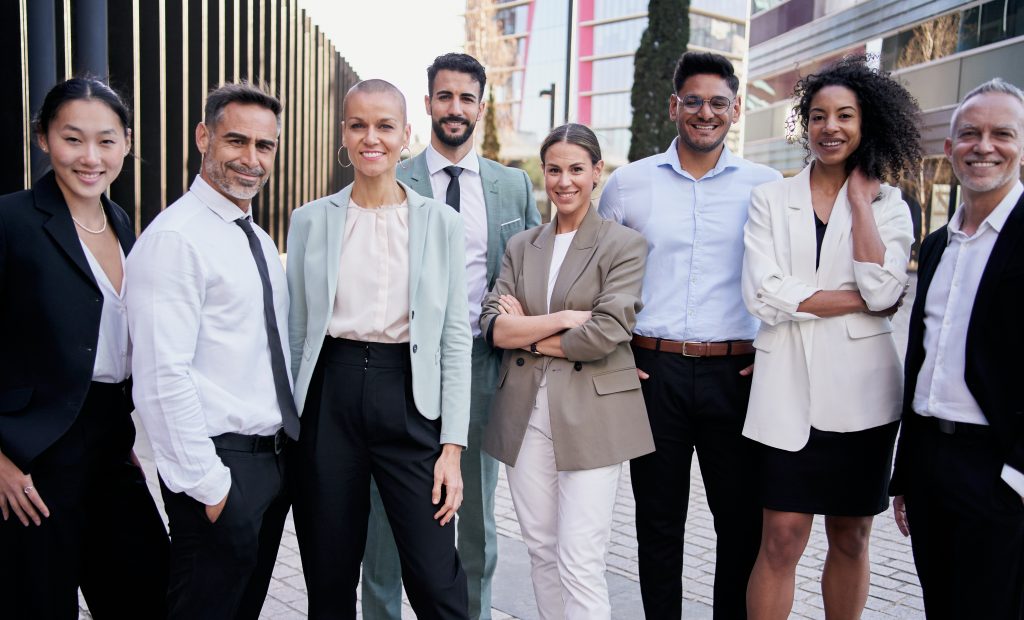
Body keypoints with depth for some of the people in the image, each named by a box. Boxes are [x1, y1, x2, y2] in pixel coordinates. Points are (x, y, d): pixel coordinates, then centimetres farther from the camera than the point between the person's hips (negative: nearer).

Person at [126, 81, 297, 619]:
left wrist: (288, 449, 14)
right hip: (221, 464, -8)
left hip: (273, 457, 9)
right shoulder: (175, 239, -16)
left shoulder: (259, 240, 12)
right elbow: (162, 377, -21)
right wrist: (207, 484, -19)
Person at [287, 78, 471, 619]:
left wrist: (452, 445, -4)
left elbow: (456, 336, 1)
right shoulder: (310, 220, 4)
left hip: (410, 397, -1)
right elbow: (295, 330, 8)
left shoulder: (441, 221, 2)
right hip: (330, 394, 2)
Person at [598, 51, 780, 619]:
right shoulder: (628, 182, 5)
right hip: (653, 370, 0)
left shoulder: (766, 186, 4)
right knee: (658, 522, 10)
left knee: (743, 523, 8)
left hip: (736, 373, 0)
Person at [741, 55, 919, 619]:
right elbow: (763, 293, -9)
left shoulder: (889, 206, 8)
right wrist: (861, 301, -9)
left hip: (861, 389, 2)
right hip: (789, 387, -1)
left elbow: (881, 288, -11)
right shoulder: (770, 199, 5)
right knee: (783, 538, -1)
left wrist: (859, 196, -4)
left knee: (850, 536, 12)